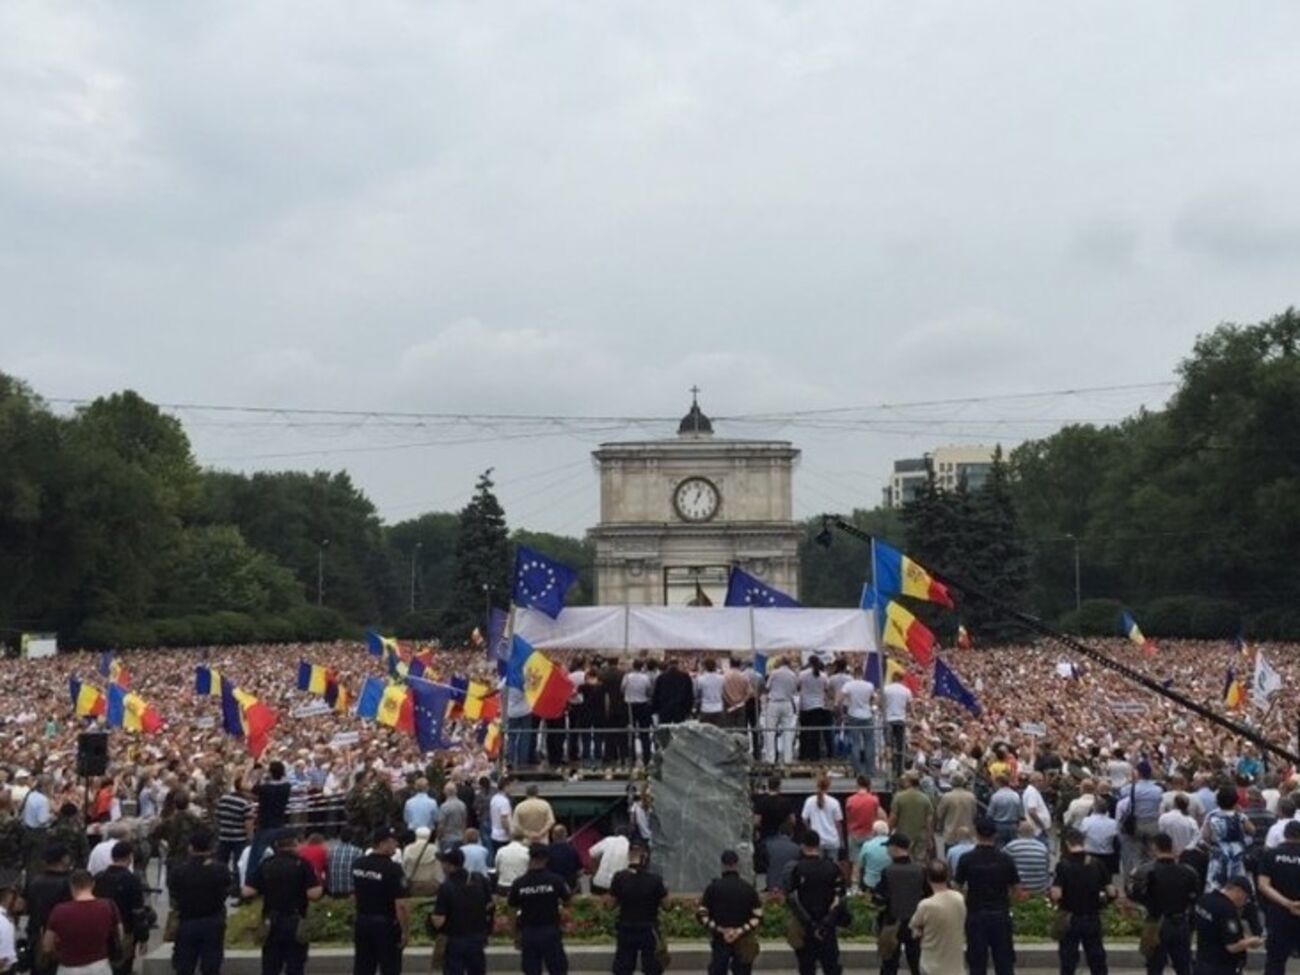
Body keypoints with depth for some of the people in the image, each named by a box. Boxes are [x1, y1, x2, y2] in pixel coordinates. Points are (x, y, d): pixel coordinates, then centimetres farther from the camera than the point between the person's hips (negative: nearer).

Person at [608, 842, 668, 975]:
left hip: (625, 930, 1)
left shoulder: (619, 878, -13)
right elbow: (664, 901, -8)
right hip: (649, 930, -1)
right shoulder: (655, 879, -16)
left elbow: (613, 901, -4)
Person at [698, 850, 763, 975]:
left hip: (720, 941, 0)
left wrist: (719, 929, -8)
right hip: (744, 944, 0)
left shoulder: (713, 887, -4)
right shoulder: (748, 888, -1)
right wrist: (741, 930, -12)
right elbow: (758, 916, -8)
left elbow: (702, 914, -7)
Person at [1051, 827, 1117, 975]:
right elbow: (1112, 893, -4)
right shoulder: (1097, 864, -3)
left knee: (1068, 963, 7)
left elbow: (1056, 895, -22)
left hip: (1070, 920, -3)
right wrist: (1101, 903, 14)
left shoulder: (1063, 865, -14)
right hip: (1093, 919, 3)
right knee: (1097, 960, 13)